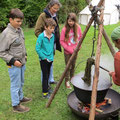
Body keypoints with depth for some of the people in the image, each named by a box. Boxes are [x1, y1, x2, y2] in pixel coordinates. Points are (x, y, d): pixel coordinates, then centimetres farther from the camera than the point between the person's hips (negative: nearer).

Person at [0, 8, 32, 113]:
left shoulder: (20, 30, 4)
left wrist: (24, 55, 17)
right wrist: (13, 60, -20)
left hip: (22, 62, 8)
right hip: (14, 65, -7)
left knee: (21, 82, 22)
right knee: (15, 84, 4)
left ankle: (20, 98, 42)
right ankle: (16, 105, 20)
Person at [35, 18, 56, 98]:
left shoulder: (53, 36, 3)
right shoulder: (41, 36, -16)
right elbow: (37, 49, -14)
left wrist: (52, 56, 10)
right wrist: (44, 57, -14)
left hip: (50, 59, 6)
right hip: (43, 60, -6)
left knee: (48, 75, 17)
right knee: (45, 76, -1)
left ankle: (46, 88, 33)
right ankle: (45, 93, 8)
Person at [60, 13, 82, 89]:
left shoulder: (78, 27, -5)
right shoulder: (64, 29, -15)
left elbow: (80, 38, 7)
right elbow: (61, 41, -11)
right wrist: (69, 49, -14)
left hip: (75, 51, 3)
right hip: (67, 52, -3)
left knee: (73, 66, 15)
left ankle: (72, 79, 35)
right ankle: (67, 81, 18)